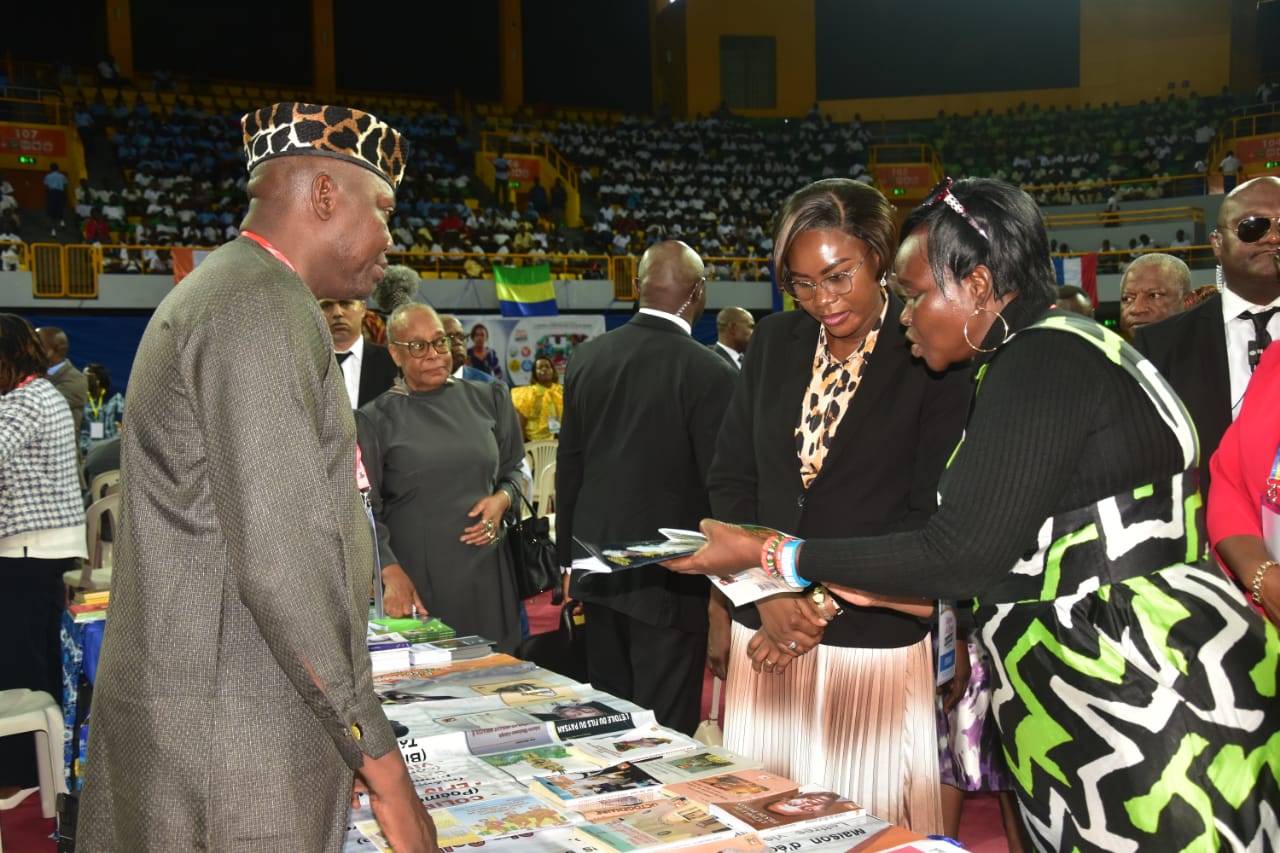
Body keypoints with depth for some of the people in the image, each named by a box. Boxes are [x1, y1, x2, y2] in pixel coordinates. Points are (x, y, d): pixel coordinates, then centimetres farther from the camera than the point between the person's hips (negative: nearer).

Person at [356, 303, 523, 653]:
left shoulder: (488, 399, 8)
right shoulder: (376, 420, -1)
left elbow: (513, 467, 18)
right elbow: (365, 509, -4)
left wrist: (503, 498, -4)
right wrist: (391, 573, -17)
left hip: (487, 571, 3)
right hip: (416, 578, -3)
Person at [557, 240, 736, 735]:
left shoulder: (586, 358, 2)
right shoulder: (709, 372, -15)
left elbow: (568, 467, 8)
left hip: (598, 566, 6)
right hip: (670, 579, -6)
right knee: (665, 729, 3)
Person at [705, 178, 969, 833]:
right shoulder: (774, 342, 6)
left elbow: (933, 515, -10)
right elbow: (730, 479, 7)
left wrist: (823, 602, -12)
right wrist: (765, 595, -6)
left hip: (876, 641, -4)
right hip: (763, 633, 4)